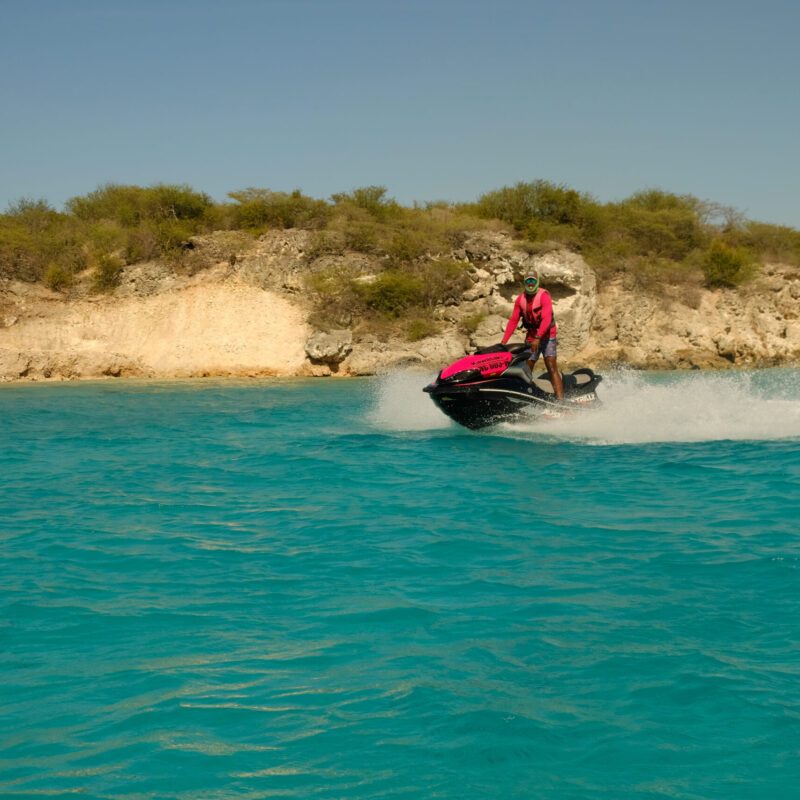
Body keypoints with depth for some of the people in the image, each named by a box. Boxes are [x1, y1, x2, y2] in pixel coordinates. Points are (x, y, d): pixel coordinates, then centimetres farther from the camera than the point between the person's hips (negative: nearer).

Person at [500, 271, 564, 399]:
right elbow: (513, 321, 4)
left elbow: (547, 318, -25)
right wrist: (504, 341, -5)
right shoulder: (520, 300, 5)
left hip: (546, 336, -6)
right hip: (530, 338, 6)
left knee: (552, 368, -17)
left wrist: (538, 338, -37)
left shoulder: (544, 296, -13)